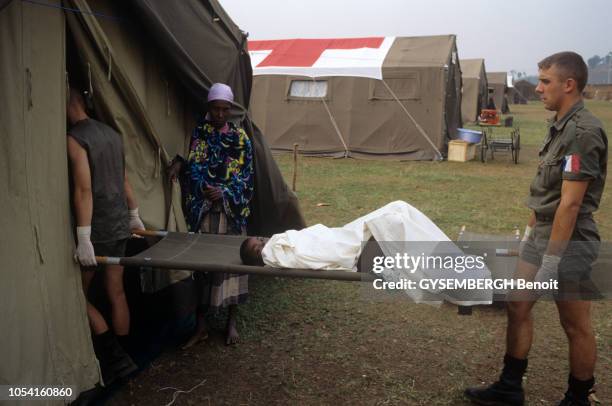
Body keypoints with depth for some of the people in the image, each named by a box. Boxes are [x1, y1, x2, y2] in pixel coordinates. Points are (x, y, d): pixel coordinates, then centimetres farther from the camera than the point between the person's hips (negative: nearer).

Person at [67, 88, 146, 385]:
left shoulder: (74, 139, -14)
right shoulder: (111, 133, 10)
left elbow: (83, 190, -22)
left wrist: (83, 239, -23)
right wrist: (134, 216, 25)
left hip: (97, 229, -7)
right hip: (119, 225, 8)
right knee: (116, 293, 13)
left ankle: (116, 357, 3)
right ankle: (121, 358, 22)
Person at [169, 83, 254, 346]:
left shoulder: (241, 138, 1)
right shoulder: (197, 132, 4)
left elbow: (245, 178, -2)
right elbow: (191, 166, 13)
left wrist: (224, 192, -17)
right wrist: (179, 162, -9)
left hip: (231, 211, -1)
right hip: (202, 211, 1)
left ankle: (232, 321, 21)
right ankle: (201, 325, 17)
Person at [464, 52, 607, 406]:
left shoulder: (584, 131, -19)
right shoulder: (559, 125, 10)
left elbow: (570, 203, -22)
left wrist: (551, 260, -21)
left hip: (569, 241, -9)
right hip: (541, 234, 9)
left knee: (575, 326, 6)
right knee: (518, 307, 12)